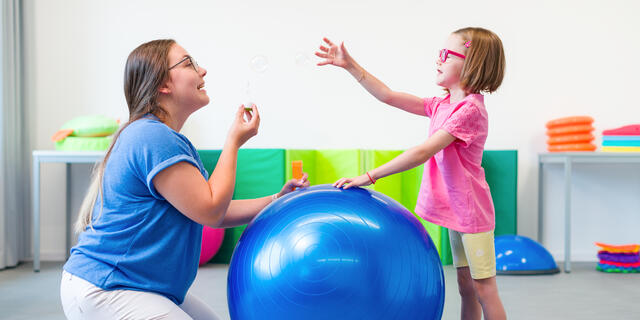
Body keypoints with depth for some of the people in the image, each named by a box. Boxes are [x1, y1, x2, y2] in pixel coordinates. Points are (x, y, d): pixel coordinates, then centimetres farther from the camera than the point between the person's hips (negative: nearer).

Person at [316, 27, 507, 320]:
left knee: (484, 290, 1)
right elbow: (389, 96, 6)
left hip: (471, 212, -8)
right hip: (456, 210, 8)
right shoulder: (442, 105, 8)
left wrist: (369, 177, -27)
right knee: (466, 286, 16)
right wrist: (350, 65, 0)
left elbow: (424, 152, -27)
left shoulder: (470, 109, -20)